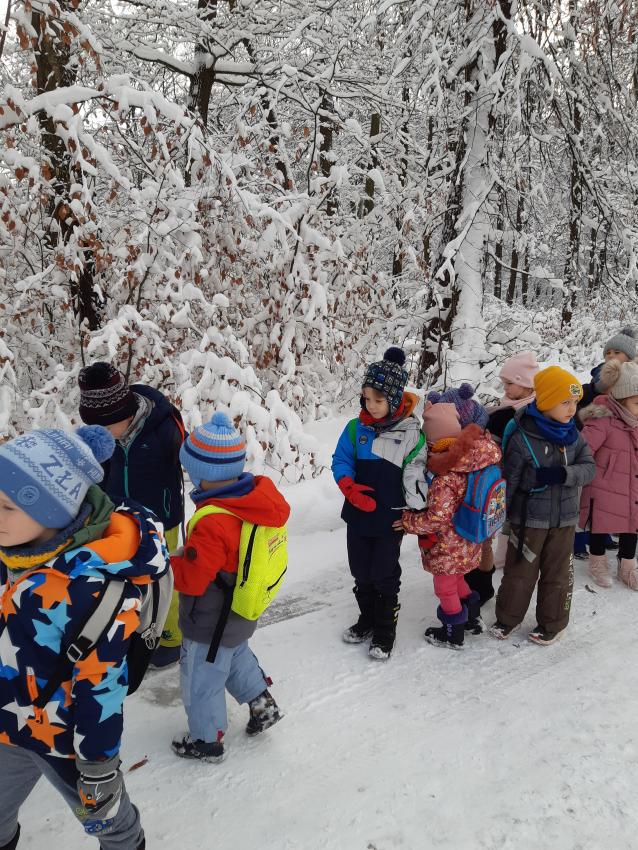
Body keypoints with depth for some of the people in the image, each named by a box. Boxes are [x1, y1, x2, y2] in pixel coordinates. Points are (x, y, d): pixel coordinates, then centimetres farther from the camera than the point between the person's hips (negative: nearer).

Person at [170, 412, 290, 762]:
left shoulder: (212, 525, -37)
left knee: (202, 680, 17)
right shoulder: (262, 496, -14)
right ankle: (262, 703, 47)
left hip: (210, 625, -8)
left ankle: (206, 740, 36)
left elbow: (190, 579, -30)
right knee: (237, 656, 35)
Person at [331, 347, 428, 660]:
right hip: (358, 516, 3)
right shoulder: (356, 428, -4)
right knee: (361, 573, 17)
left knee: (384, 575, 7)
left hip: (391, 520, -3)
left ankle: (385, 631, 27)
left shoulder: (412, 433, -11)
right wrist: (350, 488, -16)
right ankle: (367, 619, 39)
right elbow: (340, 462, 2)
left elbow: (417, 480, -7)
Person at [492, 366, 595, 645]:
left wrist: (563, 474, -26)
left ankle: (552, 622, 33)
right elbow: (509, 480, -12)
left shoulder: (573, 435, -2)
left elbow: (589, 468, -7)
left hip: (564, 518, 4)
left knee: (557, 572, 15)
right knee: (520, 570, 10)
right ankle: (508, 617, 29)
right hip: (529, 517, -4)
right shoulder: (522, 438, -18)